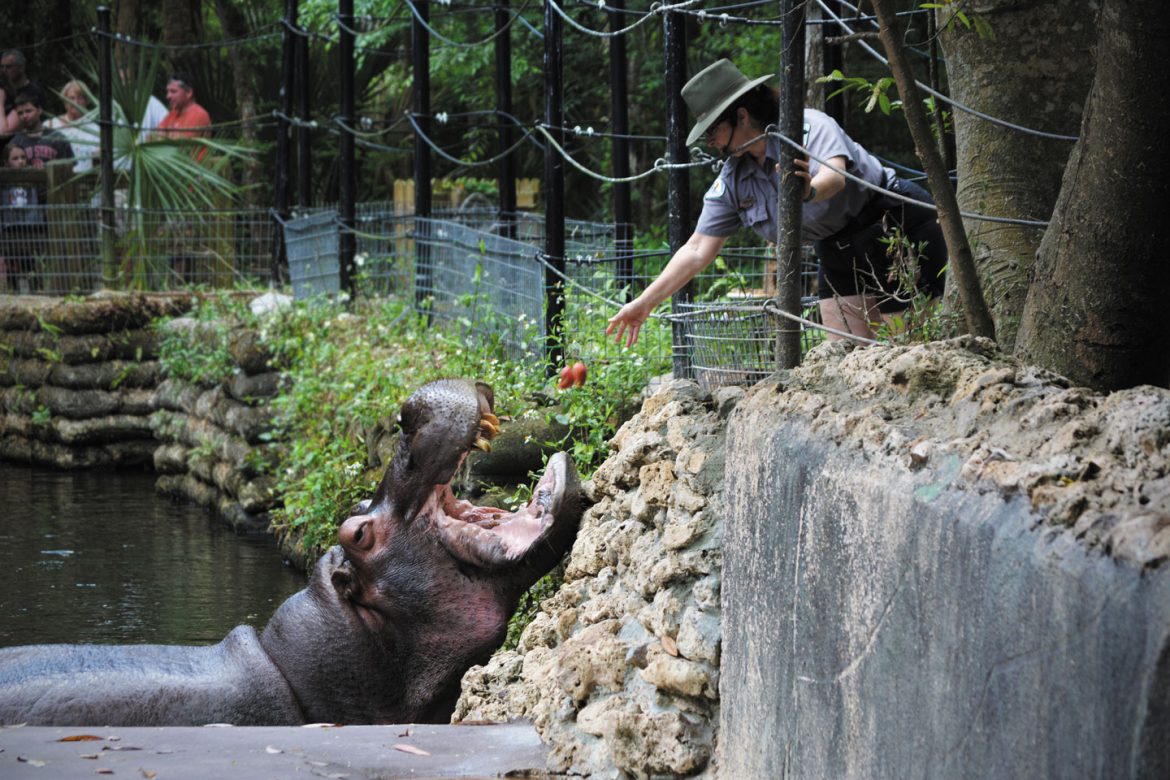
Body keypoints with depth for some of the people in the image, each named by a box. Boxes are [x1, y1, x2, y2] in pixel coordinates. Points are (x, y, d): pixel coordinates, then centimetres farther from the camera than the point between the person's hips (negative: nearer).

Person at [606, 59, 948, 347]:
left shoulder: (810, 126, -20)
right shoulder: (732, 180, 1)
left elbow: (835, 175, -39)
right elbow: (697, 250, 2)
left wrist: (810, 191, -63)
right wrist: (645, 303, -3)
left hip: (896, 226, -7)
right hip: (839, 256, 7)